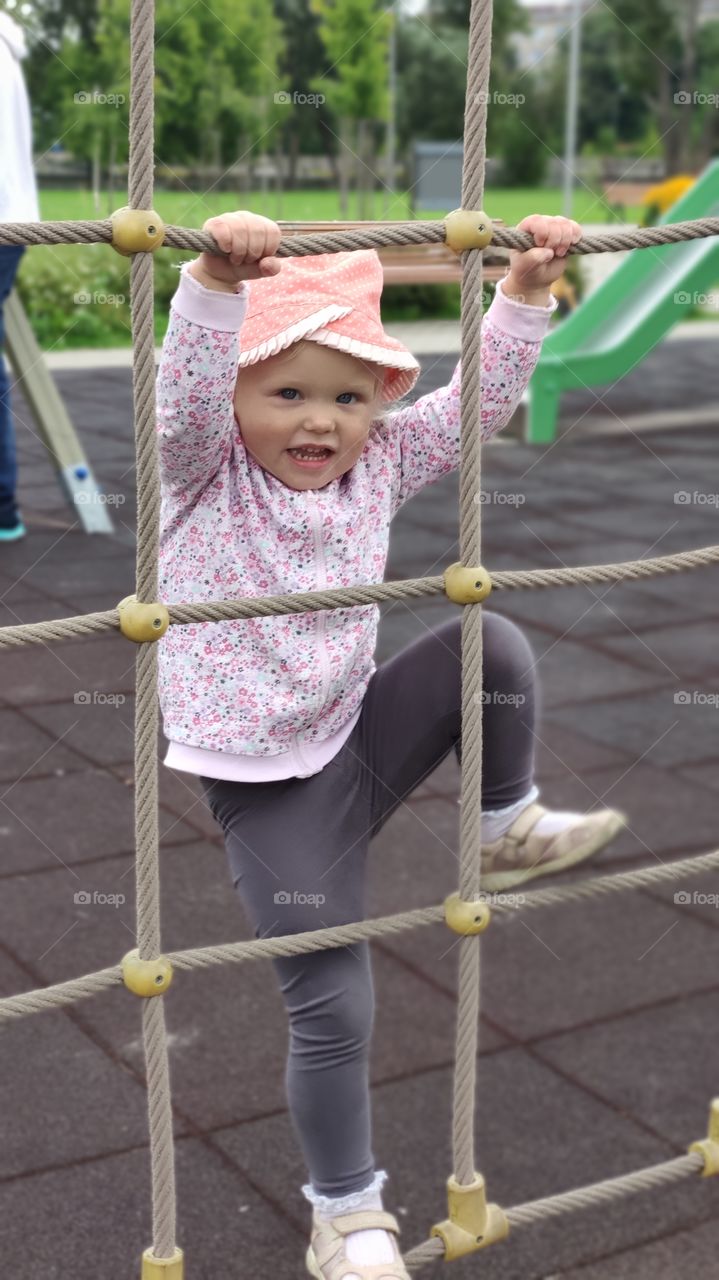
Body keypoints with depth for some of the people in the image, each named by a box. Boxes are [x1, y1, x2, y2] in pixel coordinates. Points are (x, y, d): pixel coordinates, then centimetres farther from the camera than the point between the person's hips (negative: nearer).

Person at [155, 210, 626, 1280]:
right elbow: (186, 392, -31)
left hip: (358, 731, 5)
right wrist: (218, 278, -46)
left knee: (488, 646, -17)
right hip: (270, 785, -4)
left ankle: (509, 830, 6)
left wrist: (526, 291, -10)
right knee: (331, 1006, -2)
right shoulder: (208, 471, -12)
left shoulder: (377, 464, 1)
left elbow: (478, 398, 0)